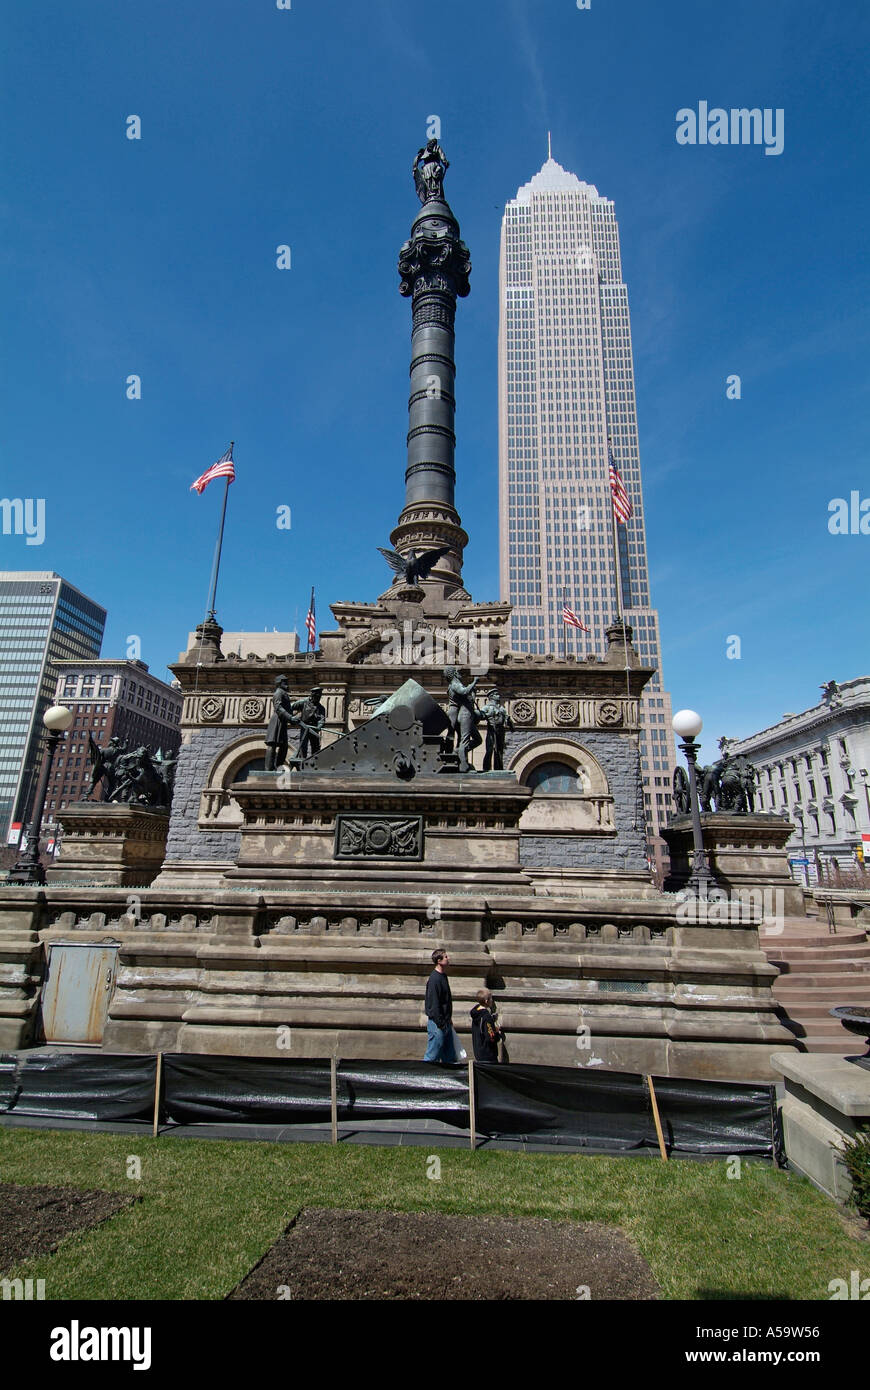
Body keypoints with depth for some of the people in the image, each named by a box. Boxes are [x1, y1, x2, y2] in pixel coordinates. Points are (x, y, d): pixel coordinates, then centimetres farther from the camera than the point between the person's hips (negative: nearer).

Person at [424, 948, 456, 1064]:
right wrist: (441, 1024, -19)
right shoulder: (434, 979, -20)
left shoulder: (443, 976, 10)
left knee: (450, 1057, 16)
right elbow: (434, 1004, -22)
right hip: (437, 1024, -9)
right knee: (432, 1057, 1)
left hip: (446, 1023, 9)